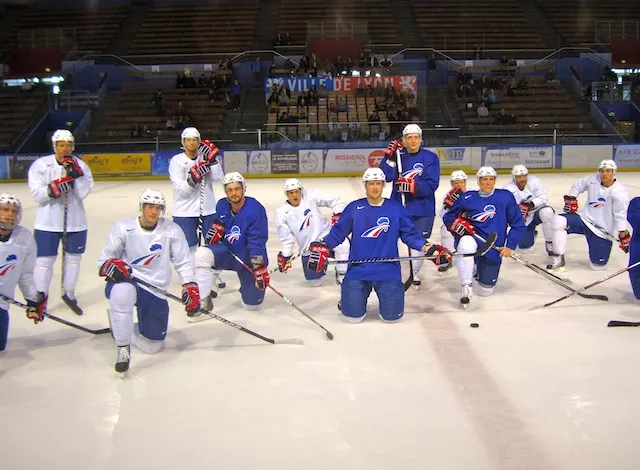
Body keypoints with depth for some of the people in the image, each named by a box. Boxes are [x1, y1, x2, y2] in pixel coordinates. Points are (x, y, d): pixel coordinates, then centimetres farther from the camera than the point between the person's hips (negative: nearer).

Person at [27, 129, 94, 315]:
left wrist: (76, 174, -22)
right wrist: (55, 187, -30)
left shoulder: (80, 165, -1)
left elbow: (83, 193, -10)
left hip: (75, 221, 3)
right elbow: (37, 194, -15)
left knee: (73, 258, 14)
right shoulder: (40, 165, -7)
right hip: (48, 222, -3)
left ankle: (68, 294, 32)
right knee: (45, 260, -1)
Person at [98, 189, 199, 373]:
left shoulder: (172, 230, -1)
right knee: (123, 293, -42)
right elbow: (104, 258, -5)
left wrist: (190, 287, -11)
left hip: (154, 289, 3)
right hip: (124, 280, -3)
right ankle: (123, 349, -21)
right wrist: (111, 265, -29)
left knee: (151, 345, 1)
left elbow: (184, 262, 2)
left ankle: (120, 325, 34)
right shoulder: (123, 227, -6)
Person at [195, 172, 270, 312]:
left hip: (249, 259, -3)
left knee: (251, 304, 0)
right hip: (227, 251, 4)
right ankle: (203, 300, -16)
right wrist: (216, 227, -5)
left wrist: (260, 269, -27)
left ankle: (247, 283, 36)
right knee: (201, 254, -28)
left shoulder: (256, 209, -24)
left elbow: (257, 243, -25)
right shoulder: (222, 206, -7)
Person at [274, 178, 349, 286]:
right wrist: (285, 256, -1)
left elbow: (334, 201, -7)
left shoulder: (310, 196, -11)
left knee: (343, 244, -34)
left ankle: (342, 276, -9)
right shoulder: (282, 212, -7)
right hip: (308, 248, 2)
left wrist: (338, 215, -21)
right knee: (315, 282, 1)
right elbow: (287, 237, 1)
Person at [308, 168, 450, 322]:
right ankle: (356, 293, 27)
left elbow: (409, 234, 4)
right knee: (353, 315, -8)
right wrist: (322, 248, -10)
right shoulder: (354, 208, 2)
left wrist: (428, 248, -8)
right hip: (358, 270, 0)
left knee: (391, 315, -6)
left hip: (388, 271, 0)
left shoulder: (396, 208, 2)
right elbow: (338, 232, 5)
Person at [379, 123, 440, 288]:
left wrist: (412, 186, -29)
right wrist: (390, 157, -23)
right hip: (398, 205, 1)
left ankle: (415, 273, 31)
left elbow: (432, 185, -14)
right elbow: (385, 176, -11)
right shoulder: (397, 155, 2)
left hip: (423, 209, -1)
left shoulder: (430, 158, -5)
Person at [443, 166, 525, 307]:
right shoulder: (468, 198, 2)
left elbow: (518, 224, 4)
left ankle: (480, 267, 39)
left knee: (484, 291, 3)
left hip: (493, 248, 1)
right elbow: (448, 217, 8)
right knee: (467, 243, -40)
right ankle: (466, 288, -24)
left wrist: (509, 245, -6)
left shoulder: (505, 197, 0)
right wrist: (456, 224, -14)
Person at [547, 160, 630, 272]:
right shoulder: (593, 179, -3)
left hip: (601, 230, -3)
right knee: (558, 221, -24)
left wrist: (623, 235, -23)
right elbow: (578, 185, 15)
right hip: (584, 218, 4)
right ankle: (558, 259, -14)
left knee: (597, 265, -6)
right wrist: (571, 199, 1)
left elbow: (621, 214, -19)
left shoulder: (619, 192, -17)